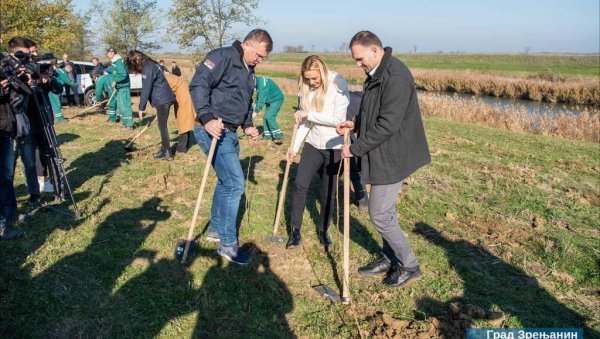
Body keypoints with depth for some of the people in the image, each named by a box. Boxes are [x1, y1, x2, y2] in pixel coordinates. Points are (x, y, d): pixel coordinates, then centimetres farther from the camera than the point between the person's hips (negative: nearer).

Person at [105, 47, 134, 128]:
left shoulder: (119, 61, -15)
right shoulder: (114, 62, 15)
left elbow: (123, 74, -24)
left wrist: (115, 81, -18)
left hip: (123, 87, -10)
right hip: (119, 87, 10)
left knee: (125, 105, -12)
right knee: (120, 105, 15)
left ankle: (129, 124, -12)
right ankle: (124, 122, 24)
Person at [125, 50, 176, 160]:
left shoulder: (147, 69, -15)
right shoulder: (151, 64, 14)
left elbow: (146, 90, -15)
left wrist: (141, 107, -10)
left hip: (162, 100, -10)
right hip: (165, 98, 10)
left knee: (162, 126, -4)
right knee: (162, 125, 15)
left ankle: (167, 152, 0)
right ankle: (165, 148, 23)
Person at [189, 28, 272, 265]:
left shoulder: (248, 70, 18)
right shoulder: (222, 57, -11)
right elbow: (198, 85, -21)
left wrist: (248, 125, 15)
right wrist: (207, 118, -29)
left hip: (229, 132, 10)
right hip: (212, 129, -10)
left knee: (226, 181, 18)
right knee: (235, 184, -11)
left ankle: (215, 228, 36)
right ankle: (228, 245, 0)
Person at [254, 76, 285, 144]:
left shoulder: (262, 82, -27)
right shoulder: (257, 83, 3)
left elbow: (262, 98, -30)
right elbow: (258, 98, 11)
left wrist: (256, 112, -26)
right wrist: (256, 109, 2)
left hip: (277, 99, -9)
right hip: (269, 101, 9)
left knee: (269, 117, -18)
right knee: (265, 118, 5)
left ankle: (279, 136, -13)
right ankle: (268, 136, 13)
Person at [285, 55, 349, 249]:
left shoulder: (338, 85, -13)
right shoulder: (307, 88, 3)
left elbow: (338, 120, -18)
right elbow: (304, 121, 7)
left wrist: (309, 114, -18)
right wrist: (295, 147, 3)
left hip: (334, 146, -4)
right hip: (313, 144, 4)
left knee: (328, 193, 5)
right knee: (300, 185, -5)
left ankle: (323, 230, 26)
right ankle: (295, 230, 9)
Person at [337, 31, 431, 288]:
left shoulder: (395, 77, -22)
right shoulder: (377, 74, 11)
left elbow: (387, 125, -26)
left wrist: (355, 149, -19)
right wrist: (355, 124, 5)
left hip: (392, 157, -10)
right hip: (383, 155, 10)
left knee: (380, 214, -2)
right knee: (385, 211, 18)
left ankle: (409, 267, 14)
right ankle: (390, 259, 33)